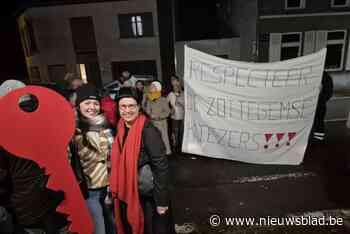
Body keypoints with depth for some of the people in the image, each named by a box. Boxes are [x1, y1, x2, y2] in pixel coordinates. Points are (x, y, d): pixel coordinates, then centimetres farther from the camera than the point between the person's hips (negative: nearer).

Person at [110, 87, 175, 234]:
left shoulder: (148, 130, -22)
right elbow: (119, 164, 7)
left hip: (148, 196, -6)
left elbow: (161, 167, -21)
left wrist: (161, 201, -18)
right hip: (127, 194, 7)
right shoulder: (121, 128, -1)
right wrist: (116, 190, 9)